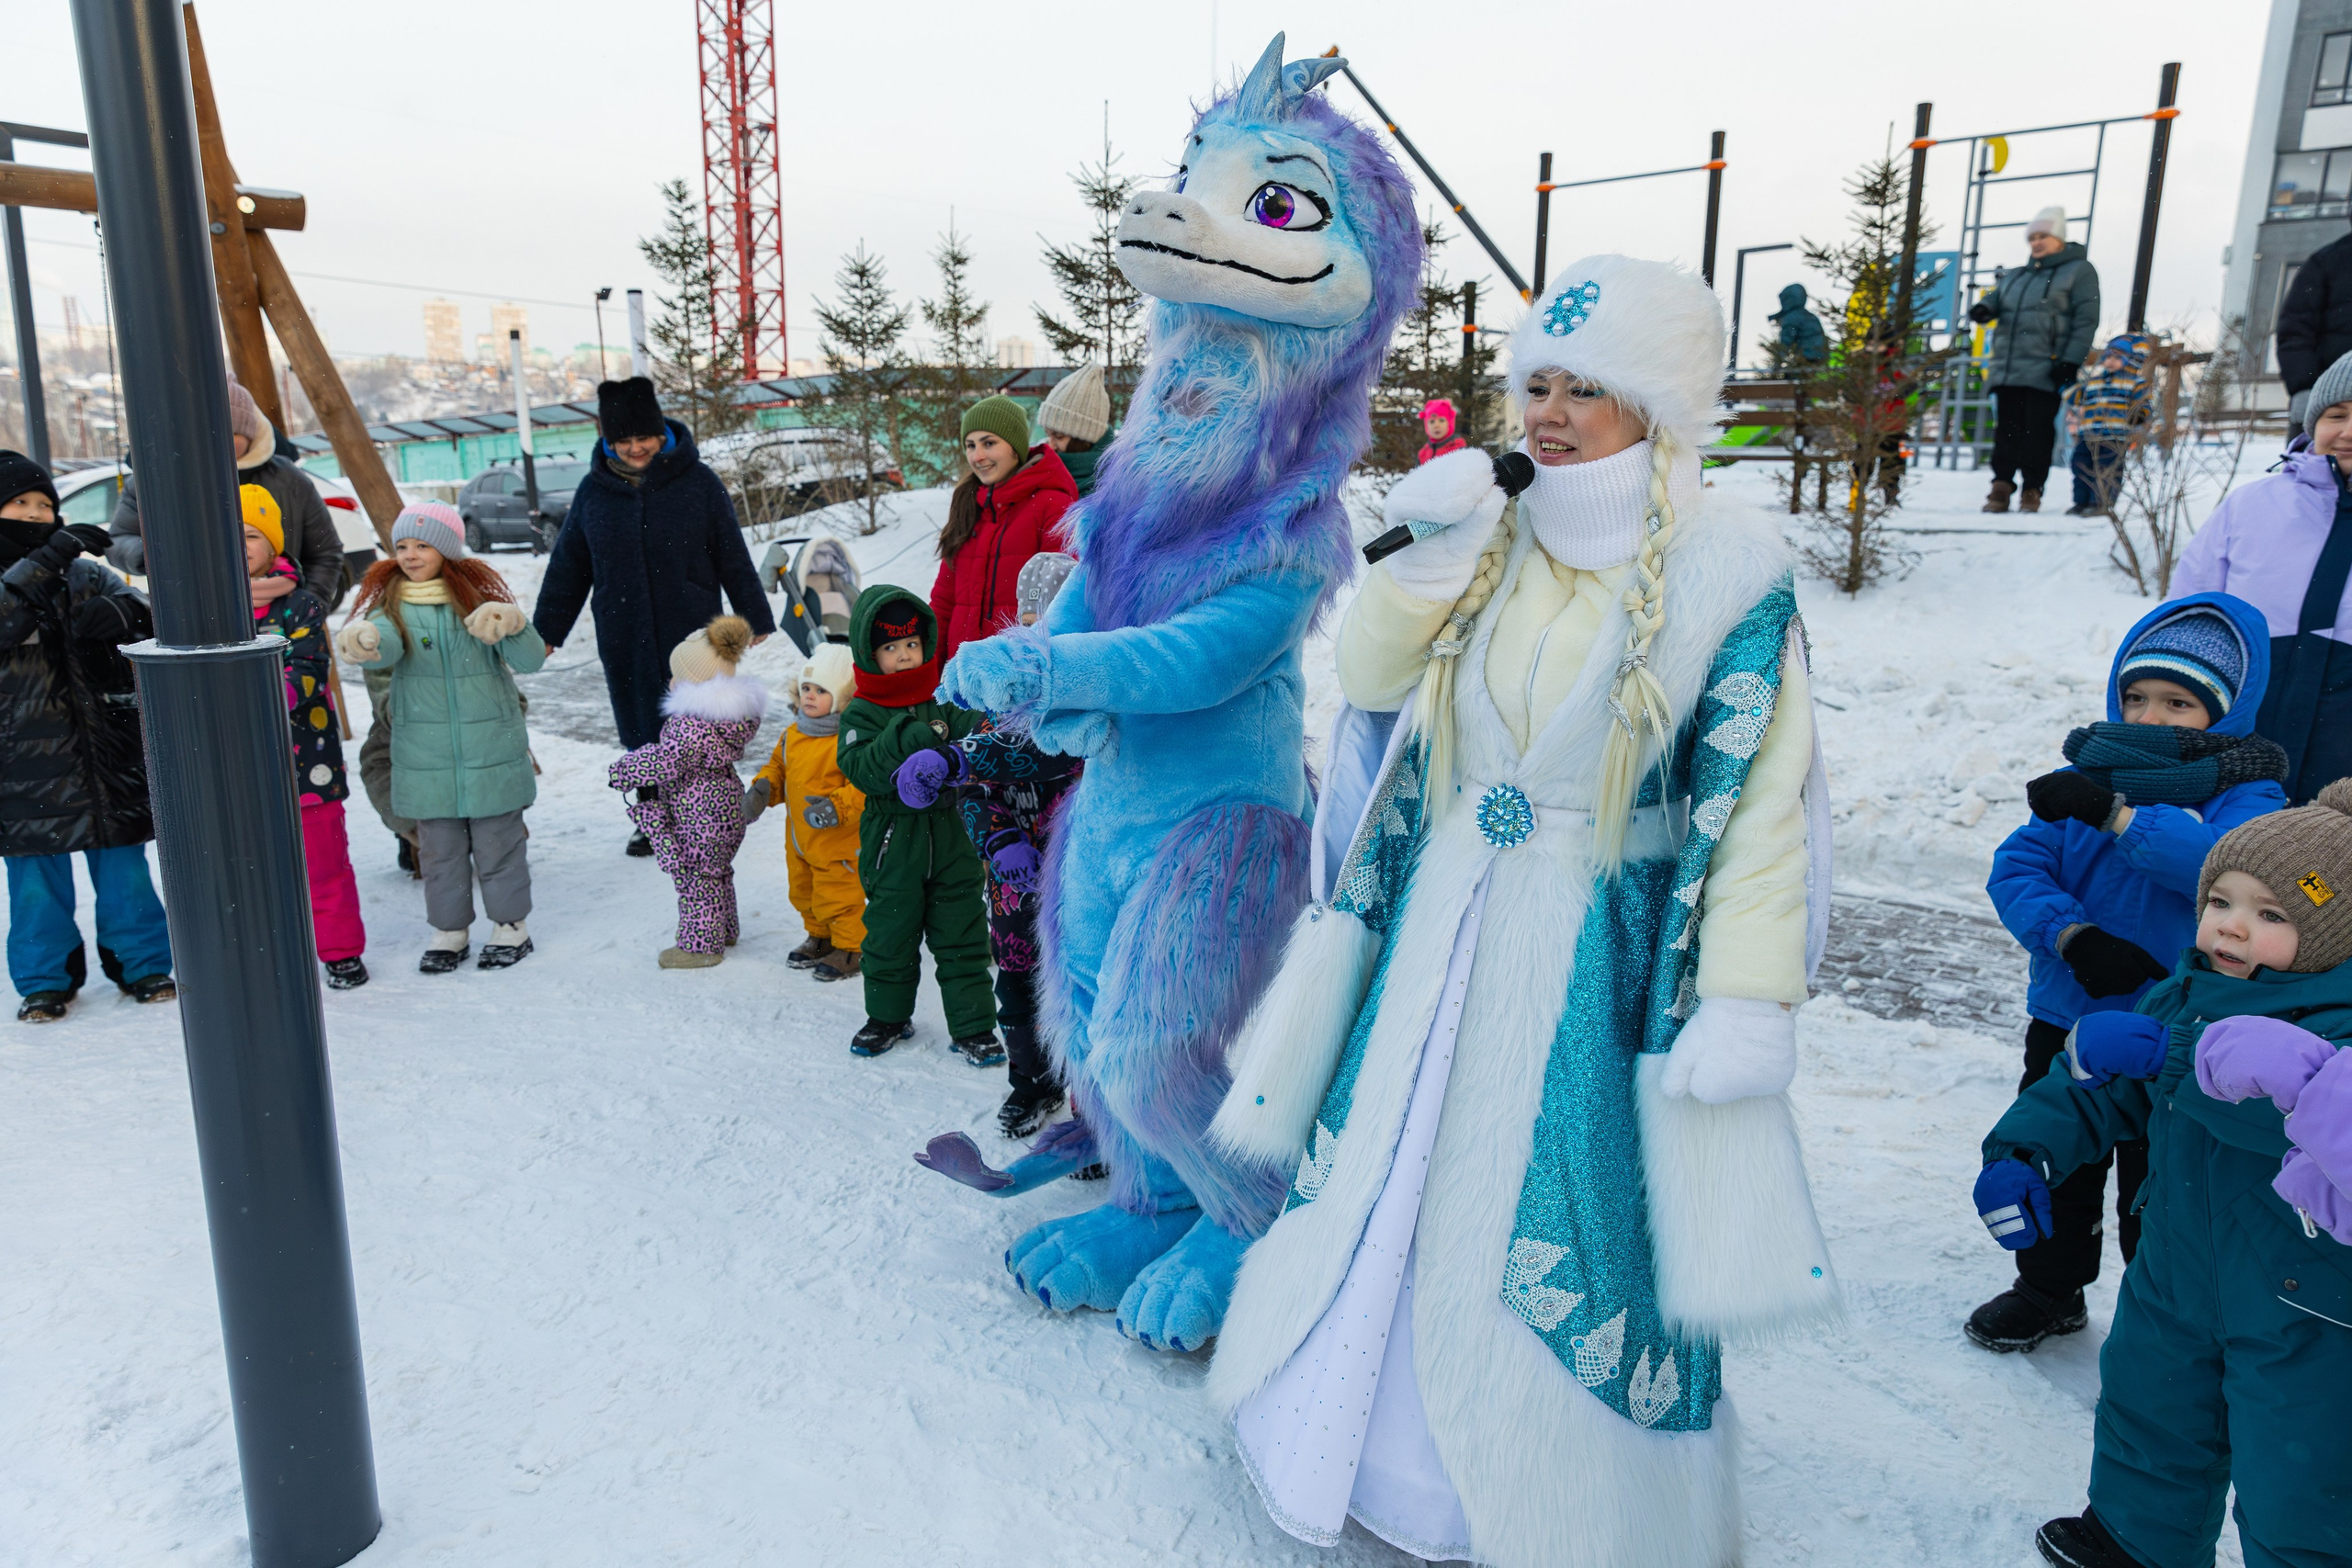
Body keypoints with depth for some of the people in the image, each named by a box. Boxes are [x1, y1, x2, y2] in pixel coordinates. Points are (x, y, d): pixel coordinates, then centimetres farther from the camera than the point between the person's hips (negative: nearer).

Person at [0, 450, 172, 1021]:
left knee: (123, 862, 9)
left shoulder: (86, 576, 9)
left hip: (106, 749, 2)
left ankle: (142, 962, 21)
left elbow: (146, 611, -3)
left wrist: (119, 613, -24)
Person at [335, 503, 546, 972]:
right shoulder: (391, 602, 2)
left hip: (491, 751, -2)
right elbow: (387, 646, -21)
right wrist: (365, 639, -45)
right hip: (425, 754, 2)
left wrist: (512, 625, -31)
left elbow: (530, 660, -10)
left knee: (498, 842, 8)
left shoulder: (480, 593, -1)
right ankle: (450, 930, 27)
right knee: (439, 848, 12)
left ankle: (510, 924, 24)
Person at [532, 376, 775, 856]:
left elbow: (733, 558, 2)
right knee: (642, 730, 11)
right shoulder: (594, 490, 3)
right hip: (625, 641, 3)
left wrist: (755, 618, 5)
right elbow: (567, 567, 11)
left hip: (693, 634, -2)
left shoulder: (698, 482, -4)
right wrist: (545, 632, 12)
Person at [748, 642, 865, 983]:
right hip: (799, 839, 8)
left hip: (837, 841, -8)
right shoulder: (792, 734, 4)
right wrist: (762, 789, 0)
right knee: (804, 894, 23)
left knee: (839, 897, 3)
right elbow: (777, 766, 18)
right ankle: (820, 938, 43)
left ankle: (849, 949, 21)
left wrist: (838, 807, -36)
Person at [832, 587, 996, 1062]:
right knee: (890, 934, 12)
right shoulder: (861, 714, -3)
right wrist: (905, 740, -28)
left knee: (962, 936, 5)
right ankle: (888, 1016, 32)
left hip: (950, 838, 1)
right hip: (892, 843, -1)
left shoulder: (944, 703, 4)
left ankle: (973, 1026, 15)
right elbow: (858, 768, -18)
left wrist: (949, 759, -24)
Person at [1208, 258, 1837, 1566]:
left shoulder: (1728, 569, -10)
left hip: (1600, 954, -5)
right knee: (1393, 1182, 15)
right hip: (1444, 921, 5)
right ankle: (1382, 1443, 41)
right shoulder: (1495, 538, 5)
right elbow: (1374, 679, 3)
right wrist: (1437, 554, -11)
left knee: (1560, 1230, 4)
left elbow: (1759, 803, -12)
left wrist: (1747, 1002, -17)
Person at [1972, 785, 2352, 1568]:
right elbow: (2094, 1087, 7)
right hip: (2177, 1282, 7)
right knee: (2151, 1413, 25)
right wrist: (2021, 1150, -7)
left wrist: (2174, 1055, -41)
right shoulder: (2184, 996, 0)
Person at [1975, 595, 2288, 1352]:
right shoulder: (2089, 773, 2)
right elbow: (2017, 868, -5)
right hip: (2068, 1016, 4)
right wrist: (2073, 935, -22)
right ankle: (2049, 1289, 41)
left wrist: (2114, 812, -40)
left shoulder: (2244, 792, -8)